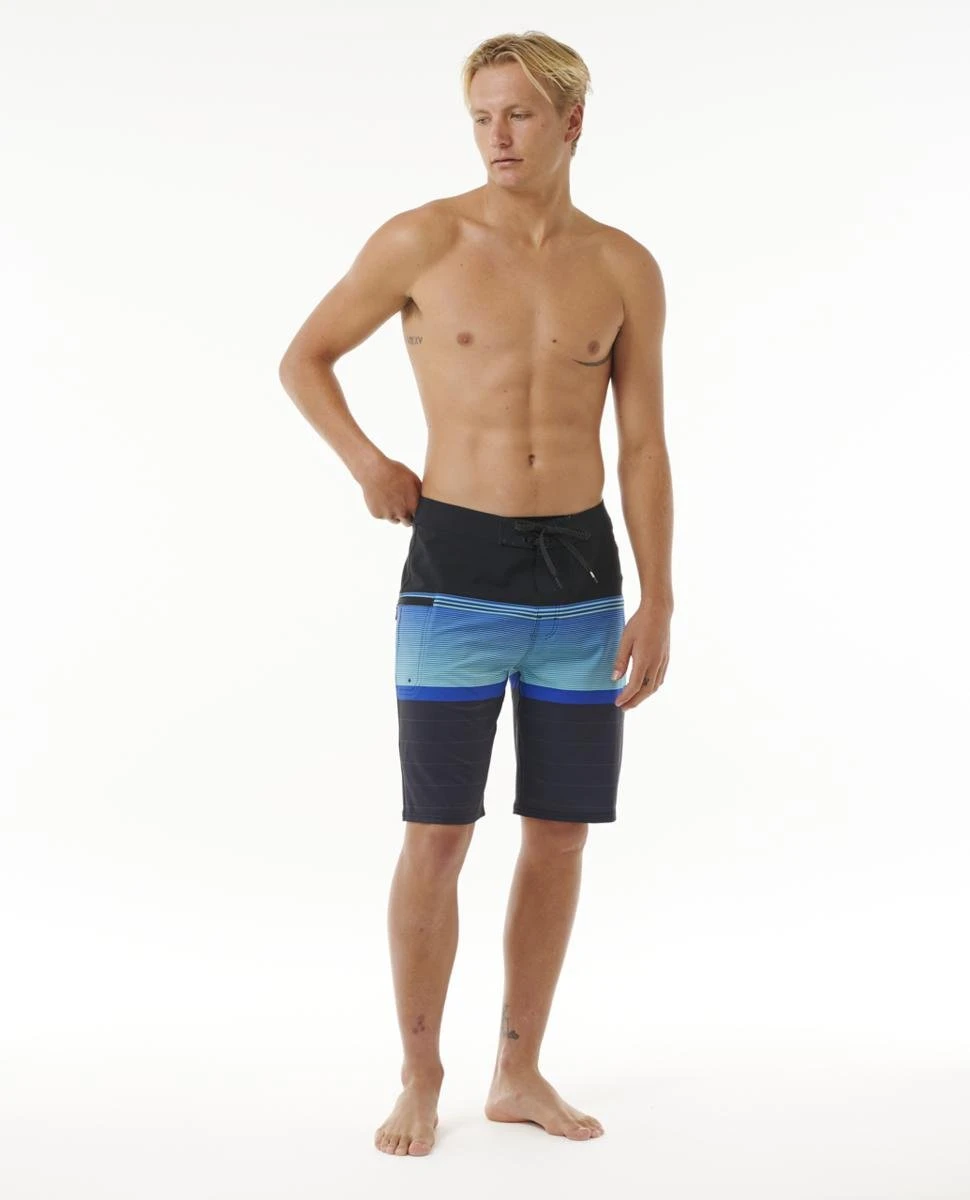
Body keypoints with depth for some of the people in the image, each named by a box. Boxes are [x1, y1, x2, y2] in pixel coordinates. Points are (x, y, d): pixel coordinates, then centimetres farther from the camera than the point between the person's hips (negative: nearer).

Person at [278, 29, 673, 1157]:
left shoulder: (624, 268, 5)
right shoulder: (422, 240, -3)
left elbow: (643, 447, 6)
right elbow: (302, 359, 9)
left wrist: (658, 603, 1)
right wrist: (367, 463, -3)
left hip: (583, 575, 3)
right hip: (457, 575, -3)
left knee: (560, 835, 7)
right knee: (437, 838, -2)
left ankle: (519, 1074, 23)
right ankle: (419, 1081, 16)